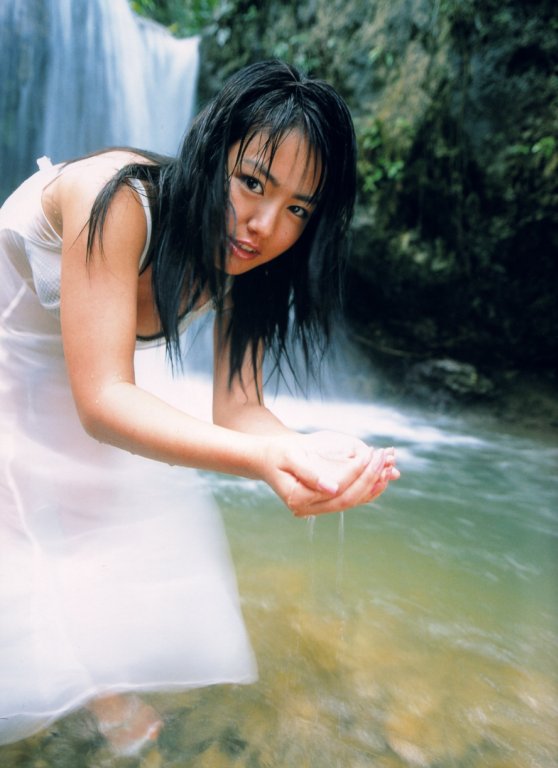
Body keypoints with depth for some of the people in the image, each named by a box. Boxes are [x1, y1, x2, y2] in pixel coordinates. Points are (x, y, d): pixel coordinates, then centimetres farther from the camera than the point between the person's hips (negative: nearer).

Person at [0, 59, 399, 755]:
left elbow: (236, 407, -19)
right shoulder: (118, 198, -33)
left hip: (67, 400, 5)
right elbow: (102, 400, -37)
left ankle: (103, 690, 29)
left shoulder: (244, 263, -13)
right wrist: (263, 458, -50)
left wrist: (319, 452, -39)